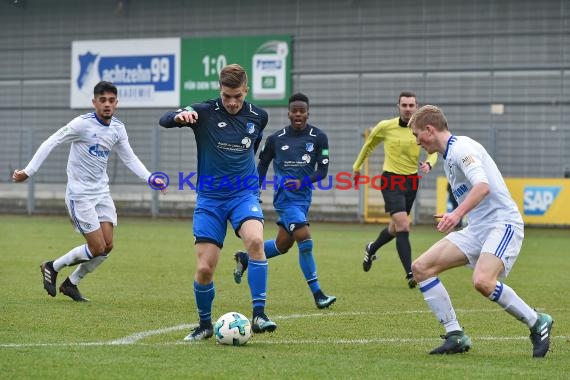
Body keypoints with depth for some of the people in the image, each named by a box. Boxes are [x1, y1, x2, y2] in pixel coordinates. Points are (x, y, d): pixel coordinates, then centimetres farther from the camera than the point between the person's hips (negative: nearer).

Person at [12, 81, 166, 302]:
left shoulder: (118, 128, 3)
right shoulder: (82, 124, -16)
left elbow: (130, 159, 14)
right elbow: (50, 143, -13)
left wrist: (151, 179, 2)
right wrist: (28, 172, -16)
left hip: (102, 192, 7)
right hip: (80, 194, -7)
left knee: (107, 246, 0)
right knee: (97, 248, -9)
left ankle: (71, 284, 20)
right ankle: (52, 268, 13)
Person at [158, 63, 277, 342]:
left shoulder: (258, 116, 2)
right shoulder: (205, 112, -9)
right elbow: (164, 120, -23)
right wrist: (179, 115, -44)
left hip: (244, 194, 1)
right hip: (210, 198, -1)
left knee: (255, 240, -30)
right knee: (204, 269, -6)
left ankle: (259, 315, -24)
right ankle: (205, 325, 20)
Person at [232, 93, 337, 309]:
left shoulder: (318, 138, 0)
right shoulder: (276, 139, -2)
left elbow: (322, 170, -2)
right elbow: (262, 165, 11)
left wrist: (302, 182, -19)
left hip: (304, 197, 4)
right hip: (285, 197, -4)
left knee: (282, 246, 13)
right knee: (305, 240, -18)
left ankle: (245, 259, 40)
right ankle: (317, 295, -13)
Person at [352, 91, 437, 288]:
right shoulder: (385, 127, -8)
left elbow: (434, 151, 6)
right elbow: (369, 145, 10)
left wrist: (428, 163, -17)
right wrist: (356, 166, 20)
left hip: (411, 181, 4)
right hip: (391, 180, -4)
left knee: (396, 227, 19)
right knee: (403, 226, -19)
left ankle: (371, 249, 49)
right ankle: (410, 274, -21)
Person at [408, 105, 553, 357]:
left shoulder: (461, 148, -13)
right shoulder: (448, 155, 17)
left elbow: (483, 185, -29)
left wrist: (458, 213, -41)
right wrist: (456, 216, 36)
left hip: (502, 223, -10)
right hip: (476, 229, 10)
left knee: (482, 281, -33)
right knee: (421, 267, -3)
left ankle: (536, 323, -11)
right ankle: (456, 336, -1)